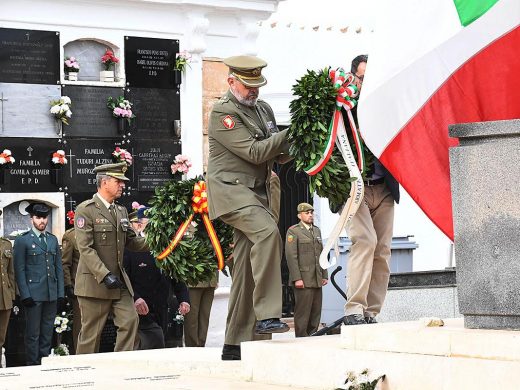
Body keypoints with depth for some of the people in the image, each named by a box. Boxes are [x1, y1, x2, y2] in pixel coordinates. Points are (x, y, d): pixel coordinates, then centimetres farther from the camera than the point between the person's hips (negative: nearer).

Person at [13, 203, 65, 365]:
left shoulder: (53, 239, 15)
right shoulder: (22, 240, 0)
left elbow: (59, 268, 15)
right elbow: (19, 270, -4)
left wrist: (61, 294, 8)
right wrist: (25, 295, -11)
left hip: (52, 295, 5)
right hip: (34, 295, -5)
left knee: (47, 332, 8)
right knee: (33, 333, -3)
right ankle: (33, 365, 2)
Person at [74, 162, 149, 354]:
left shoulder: (121, 211, 15)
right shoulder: (85, 210, -9)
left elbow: (132, 242, 15)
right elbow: (85, 248, -16)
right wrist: (105, 275, -24)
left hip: (120, 281, 7)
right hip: (94, 282, -7)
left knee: (130, 321, -3)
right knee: (91, 332, 0)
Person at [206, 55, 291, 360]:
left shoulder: (264, 109, 17)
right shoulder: (223, 113, -8)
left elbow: (278, 154, 18)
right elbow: (255, 152, -16)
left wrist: (285, 151, -4)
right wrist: (288, 135, -12)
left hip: (258, 192, 8)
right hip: (231, 189, -8)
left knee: (246, 267, 6)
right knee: (267, 232, -32)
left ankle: (235, 344, 9)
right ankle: (266, 316, -33)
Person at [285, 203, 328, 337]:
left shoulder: (317, 230, 19)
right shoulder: (293, 231, -3)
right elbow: (291, 256, -10)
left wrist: (325, 275, 14)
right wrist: (297, 279, -17)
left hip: (317, 279, 7)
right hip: (303, 279, -7)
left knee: (316, 312, 6)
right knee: (302, 312, -8)